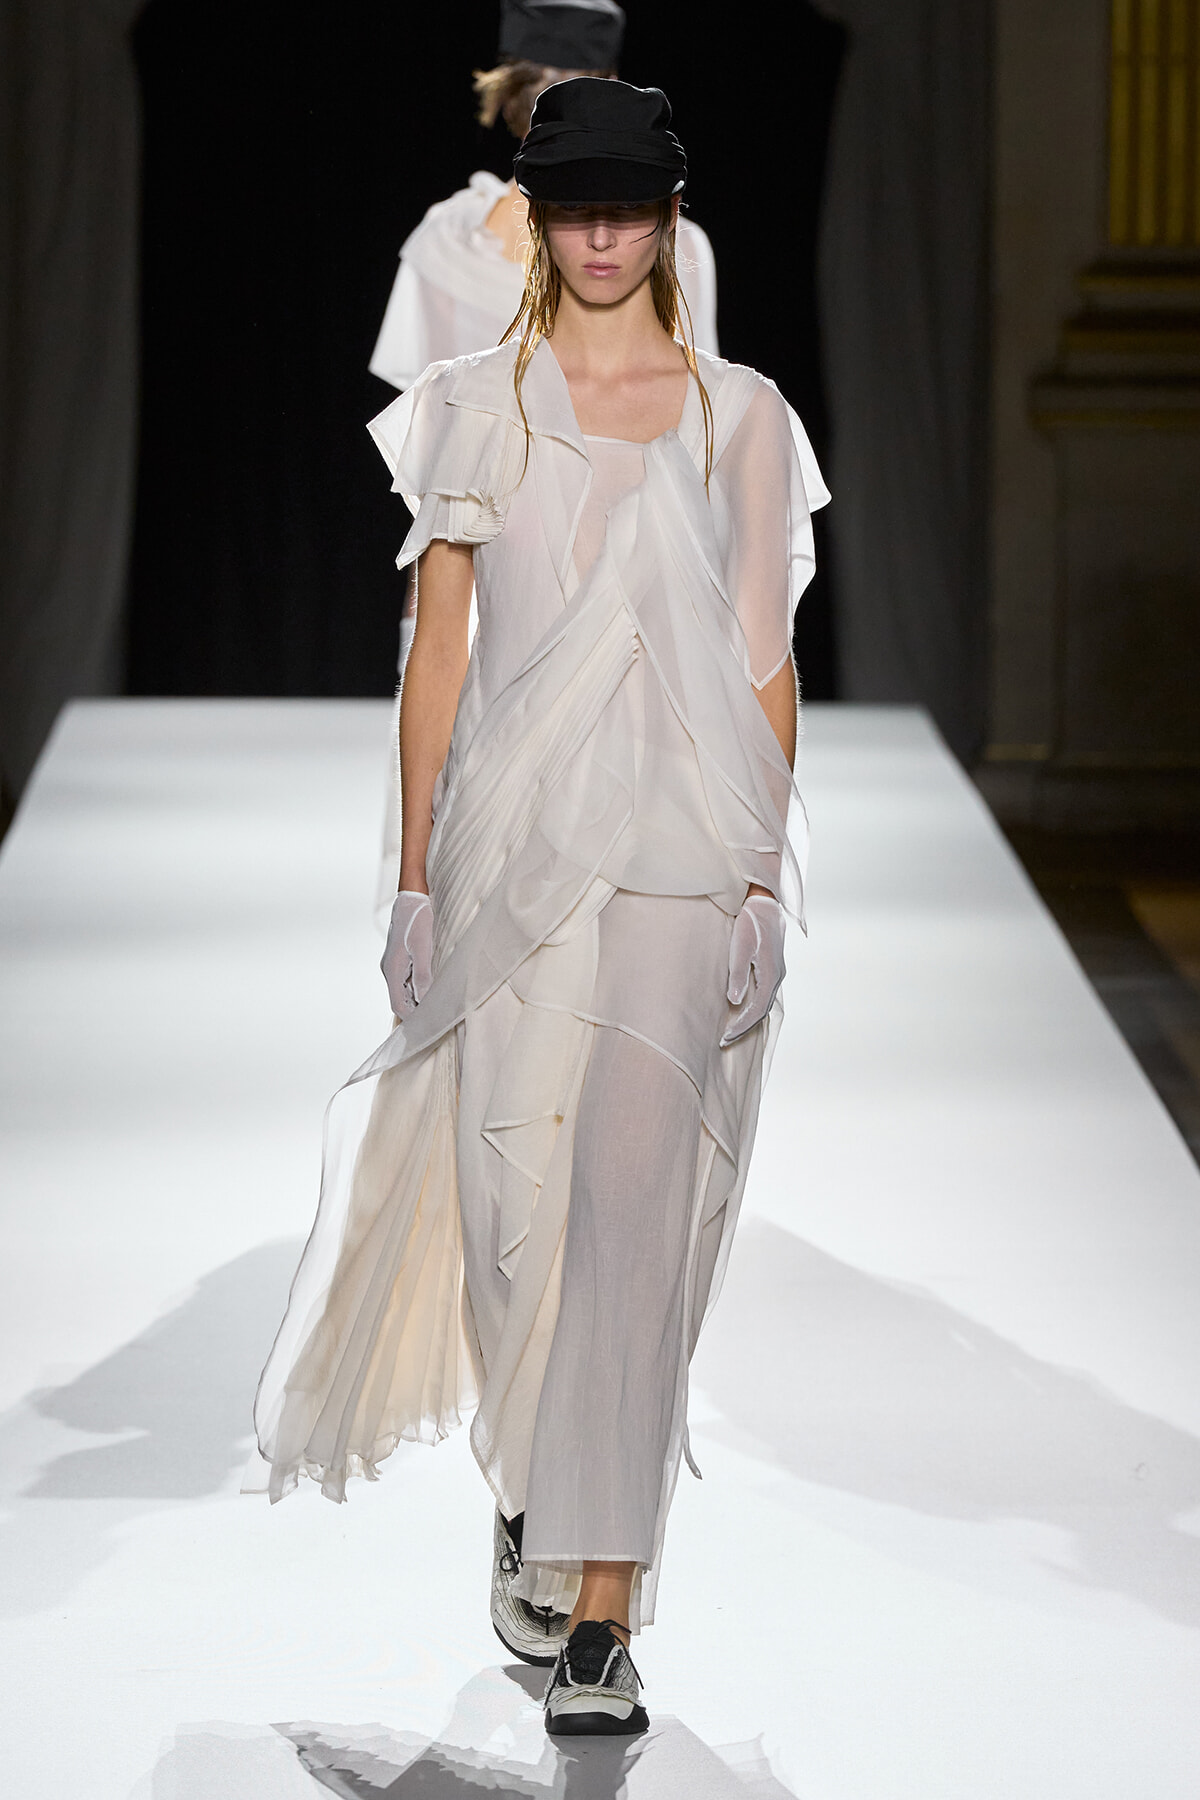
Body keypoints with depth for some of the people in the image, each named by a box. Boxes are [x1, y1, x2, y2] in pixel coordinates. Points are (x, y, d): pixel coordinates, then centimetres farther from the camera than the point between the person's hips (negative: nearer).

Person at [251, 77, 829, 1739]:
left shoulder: (739, 416, 6)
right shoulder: (475, 406, 7)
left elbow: (767, 665, 6)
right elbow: (437, 647, 7)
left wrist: (764, 874, -2)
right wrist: (417, 872, 2)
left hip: (682, 855, -1)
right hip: (515, 840, 1)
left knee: (634, 1210, -10)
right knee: (513, 1197, 4)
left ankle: (598, 1605, -9)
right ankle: (539, 1492, 32)